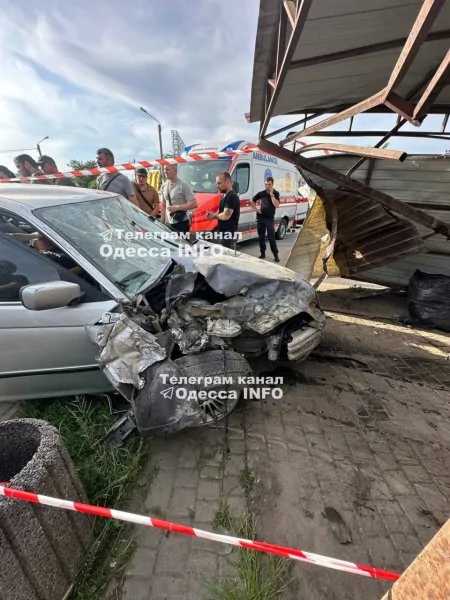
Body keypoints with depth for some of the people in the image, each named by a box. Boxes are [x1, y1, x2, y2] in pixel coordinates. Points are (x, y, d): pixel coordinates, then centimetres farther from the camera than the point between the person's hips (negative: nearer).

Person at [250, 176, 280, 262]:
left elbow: (276, 205, -18)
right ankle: (262, 253, 19)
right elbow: (251, 201, 13)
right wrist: (256, 209, 2)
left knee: (271, 238, -4)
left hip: (270, 219, -3)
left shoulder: (276, 193, -3)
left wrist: (271, 194, -18)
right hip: (261, 218, 3)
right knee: (261, 237, 8)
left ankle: (276, 255, 5)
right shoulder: (261, 193, 3)